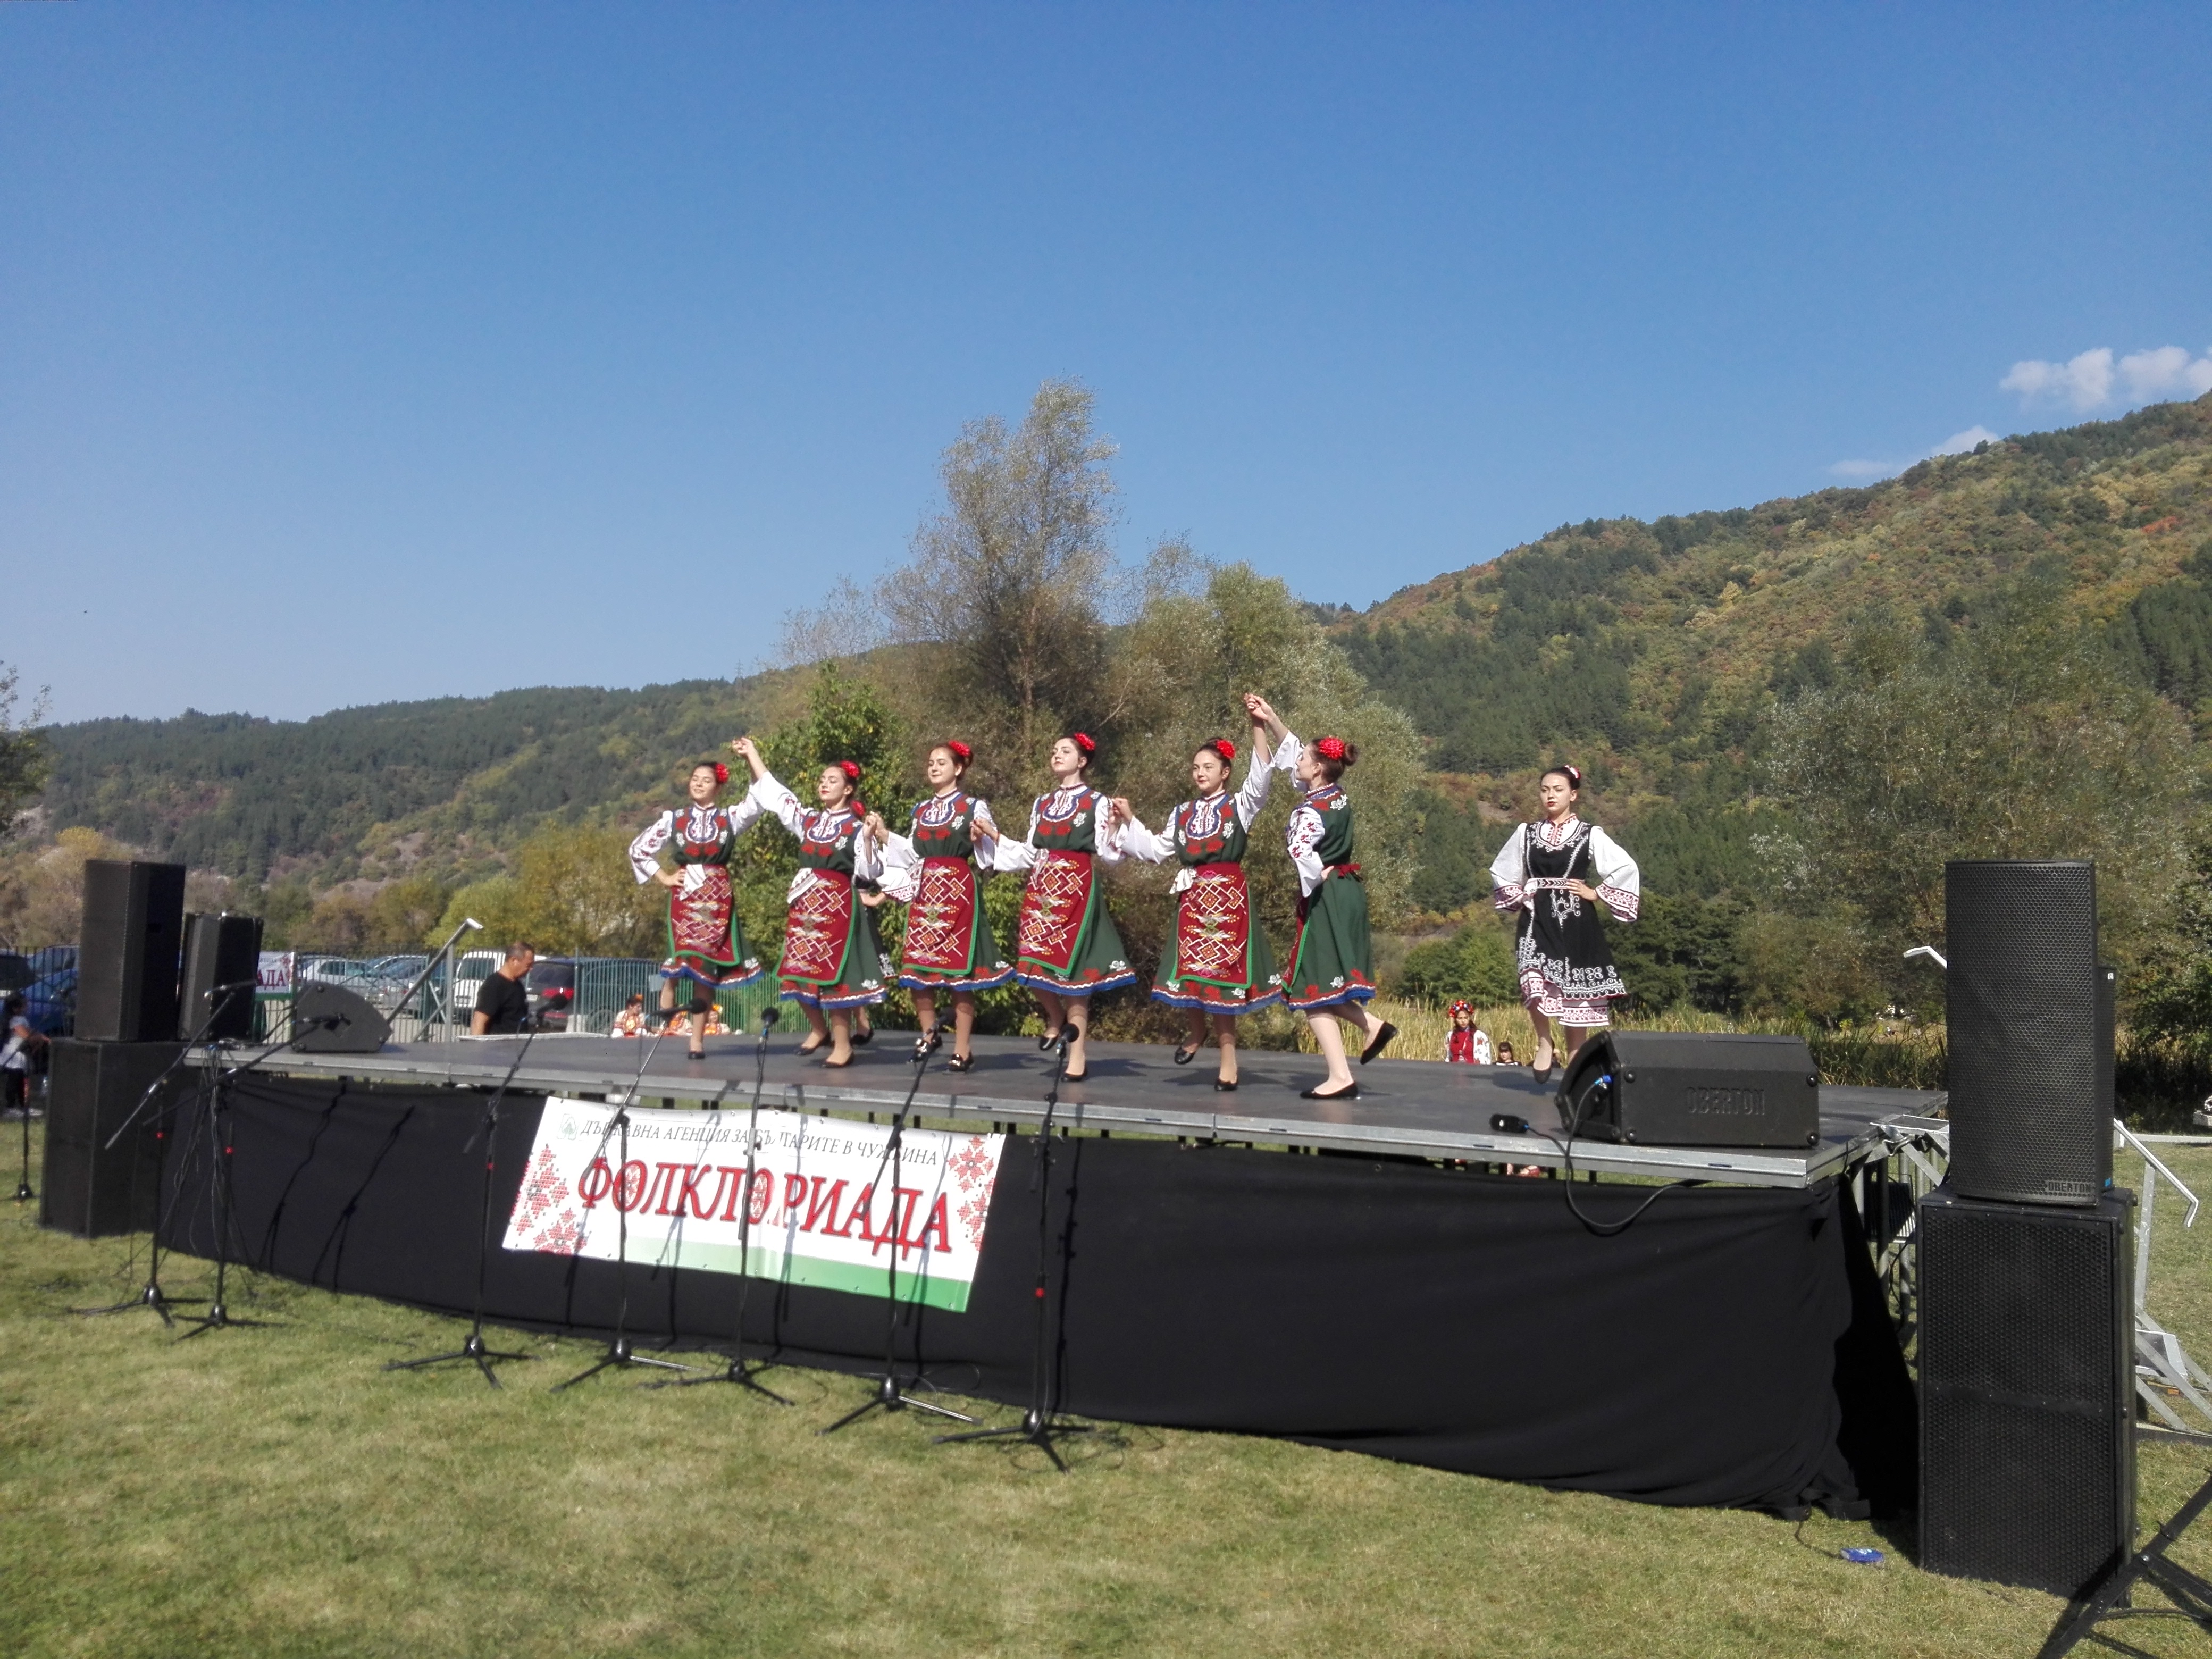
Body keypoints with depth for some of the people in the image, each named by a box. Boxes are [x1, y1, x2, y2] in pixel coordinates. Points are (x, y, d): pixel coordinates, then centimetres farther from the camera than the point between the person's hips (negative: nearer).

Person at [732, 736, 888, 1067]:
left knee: (832, 973, -5)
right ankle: (820, 1029, 26)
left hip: (838, 903, -6)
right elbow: (773, 793, 19)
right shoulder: (808, 820, 12)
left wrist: (868, 839, -22)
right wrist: (753, 754, 20)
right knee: (799, 970, 5)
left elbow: (869, 872, -8)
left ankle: (842, 1044, 4)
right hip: (805, 902, 6)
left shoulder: (856, 827, -3)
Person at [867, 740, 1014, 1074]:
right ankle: (930, 1031, 22)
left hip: (959, 891, -5)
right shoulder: (922, 810, 16)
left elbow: (989, 855, -3)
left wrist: (983, 838, -23)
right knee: (916, 967, 1)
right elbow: (912, 854, 18)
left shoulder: (974, 806, 0)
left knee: (958, 969, -4)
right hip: (924, 892, 5)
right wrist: (884, 836, 10)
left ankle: (963, 1049, 4)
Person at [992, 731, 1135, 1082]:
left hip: (1077, 889, -5)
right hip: (1041, 888, 5)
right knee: (1034, 966, 1)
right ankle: (1056, 1018, 30)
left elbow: (1109, 855, -7)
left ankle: (1078, 1055, 4)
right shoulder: (1041, 803, 15)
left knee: (1071, 968, -4)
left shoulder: (1097, 802, 0)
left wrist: (1113, 827, -23)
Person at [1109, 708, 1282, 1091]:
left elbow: (1261, 776, -13)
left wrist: (1258, 726, -22)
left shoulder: (1240, 806, 3)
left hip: (1229, 896, -4)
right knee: (1188, 972, 2)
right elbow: (1155, 850, 20)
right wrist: (1129, 822, 12)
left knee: (1221, 972, -2)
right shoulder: (1182, 814, 15)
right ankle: (1198, 1030, 30)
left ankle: (1228, 1056, 8)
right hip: (1191, 897, 4)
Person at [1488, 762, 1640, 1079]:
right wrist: (1518, 897, 9)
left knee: (1576, 994, 2)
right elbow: (1500, 871, 22)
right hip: (1537, 920, 1)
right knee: (1533, 980, -23)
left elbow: (1627, 869, 2)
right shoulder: (1527, 834, 10)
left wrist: (1596, 893, -1)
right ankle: (1545, 1041, -2)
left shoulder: (1590, 835, 3)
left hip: (1576, 922, -1)